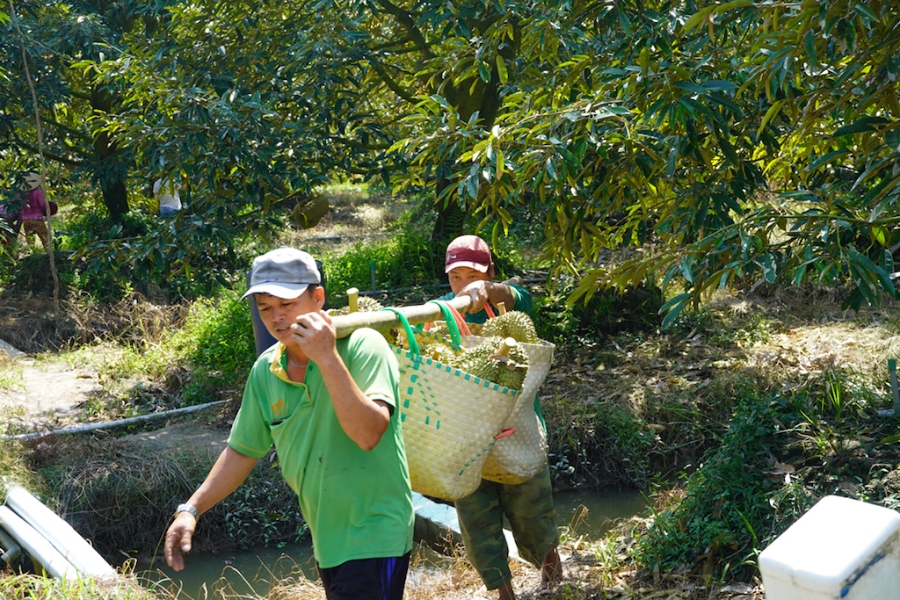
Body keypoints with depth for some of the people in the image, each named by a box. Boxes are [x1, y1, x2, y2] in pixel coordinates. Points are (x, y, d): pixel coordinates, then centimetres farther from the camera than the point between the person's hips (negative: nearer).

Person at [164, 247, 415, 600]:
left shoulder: (361, 345, -15)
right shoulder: (265, 371, 2)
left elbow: (368, 434, -28)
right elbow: (242, 451, 12)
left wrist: (327, 357, -33)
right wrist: (191, 509, 4)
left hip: (372, 539, -6)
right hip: (327, 540, 6)